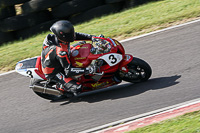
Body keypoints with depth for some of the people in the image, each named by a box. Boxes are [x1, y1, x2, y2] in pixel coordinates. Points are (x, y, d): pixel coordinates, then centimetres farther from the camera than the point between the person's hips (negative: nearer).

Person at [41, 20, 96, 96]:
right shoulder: (60, 51, -38)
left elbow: (76, 35, 3)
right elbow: (68, 71, -35)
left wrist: (92, 37, -5)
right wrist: (87, 70, -40)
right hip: (54, 74, -9)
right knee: (77, 88, -26)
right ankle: (60, 88, 3)